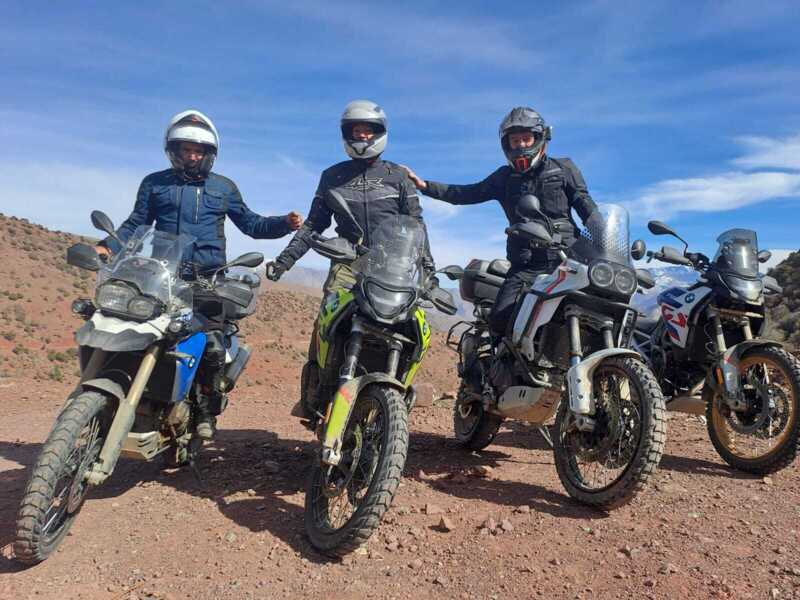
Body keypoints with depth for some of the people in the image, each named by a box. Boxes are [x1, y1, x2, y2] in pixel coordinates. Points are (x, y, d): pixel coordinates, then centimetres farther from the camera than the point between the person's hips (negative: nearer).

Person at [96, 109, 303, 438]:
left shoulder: (223, 187, 18)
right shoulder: (154, 183, 17)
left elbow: (251, 224, 18)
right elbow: (135, 224, 15)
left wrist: (285, 223, 2)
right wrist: (108, 246, -2)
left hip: (207, 279, 0)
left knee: (213, 349, -12)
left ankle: (206, 410, 4)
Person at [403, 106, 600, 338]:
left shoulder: (563, 168, 13)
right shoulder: (505, 177, 18)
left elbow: (585, 205, 10)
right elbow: (466, 193, 15)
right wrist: (424, 185, 7)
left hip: (566, 257, -1)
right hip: (525, 264, 1)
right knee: (500, 320, -14)